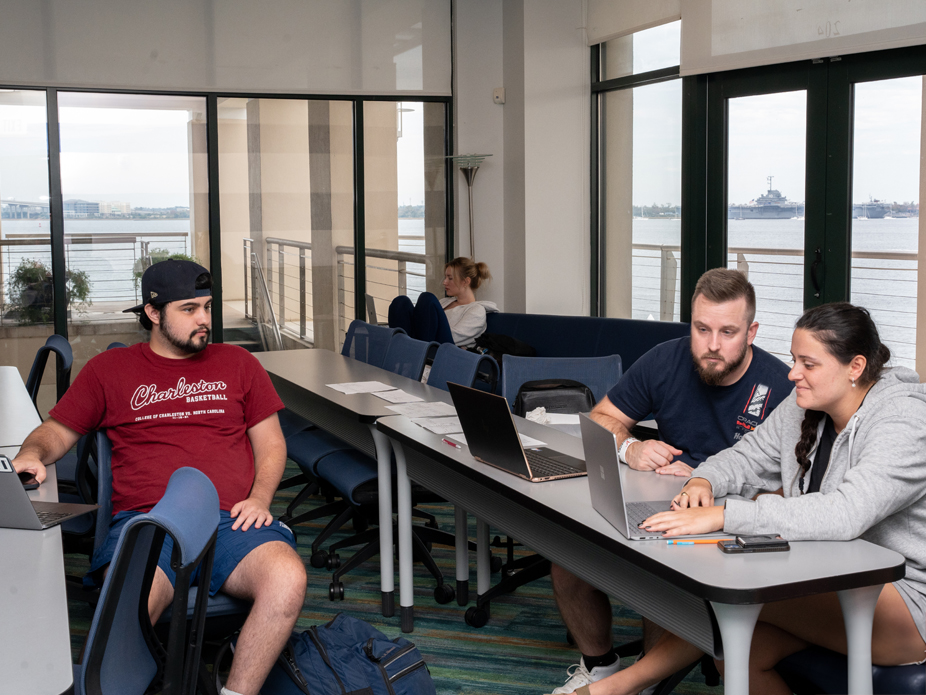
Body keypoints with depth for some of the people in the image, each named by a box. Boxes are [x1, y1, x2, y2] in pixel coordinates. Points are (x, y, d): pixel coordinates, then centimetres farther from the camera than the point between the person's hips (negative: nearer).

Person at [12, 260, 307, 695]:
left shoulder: (237, 363, 22)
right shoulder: (109, 370, 19)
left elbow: (271, 441, 21)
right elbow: (57, 431, 21)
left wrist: (260, 498, 2)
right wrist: (32, 454, -4)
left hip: (231, 521, 2)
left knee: (287, 580, -32)